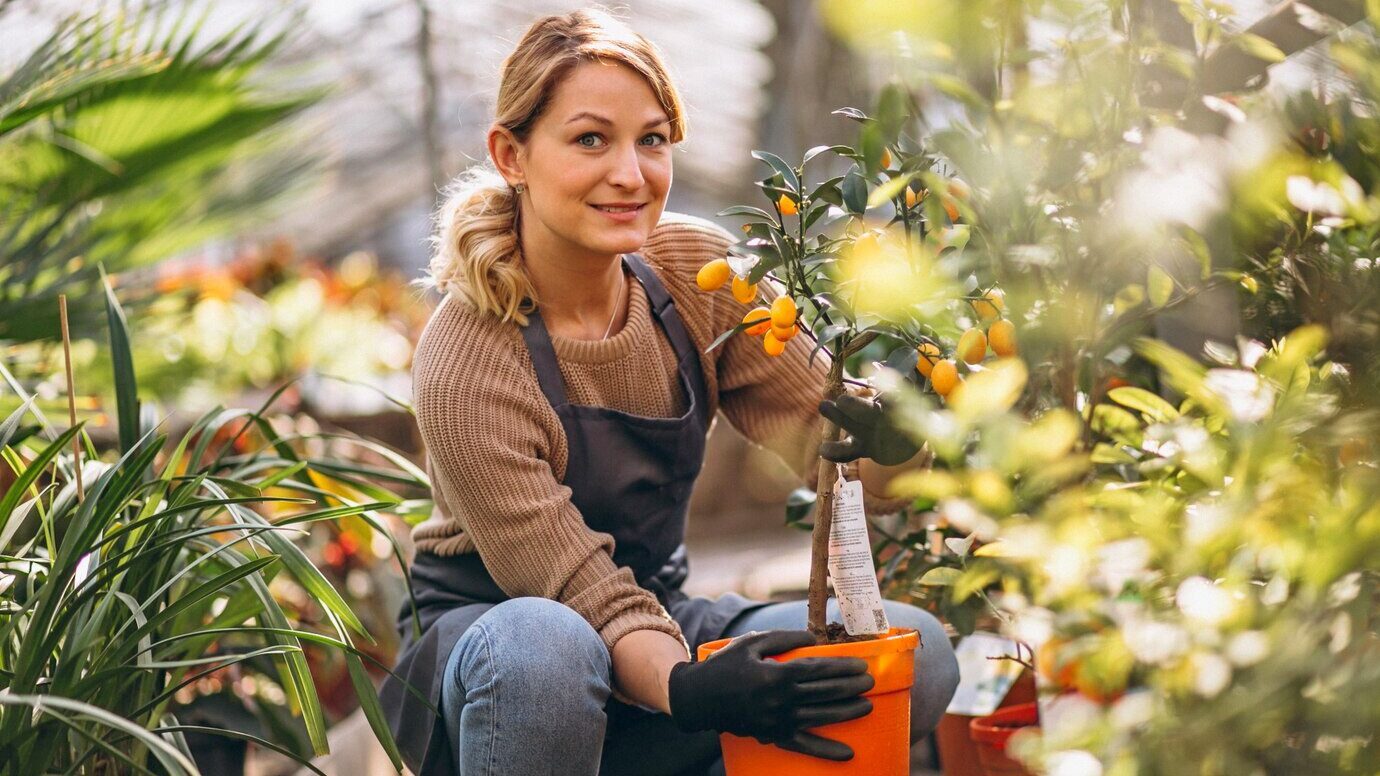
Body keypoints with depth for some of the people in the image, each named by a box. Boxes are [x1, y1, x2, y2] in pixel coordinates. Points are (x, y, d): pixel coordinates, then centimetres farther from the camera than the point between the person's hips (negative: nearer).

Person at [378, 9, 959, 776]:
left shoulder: (696, 268, -8)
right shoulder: (465, 365, -24)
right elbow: (582, 594, -26)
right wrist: (687, 688, -45)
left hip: (657, 616, 5)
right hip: (484, 642, -5)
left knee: (919, 655, -15)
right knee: (545, 645, -41)